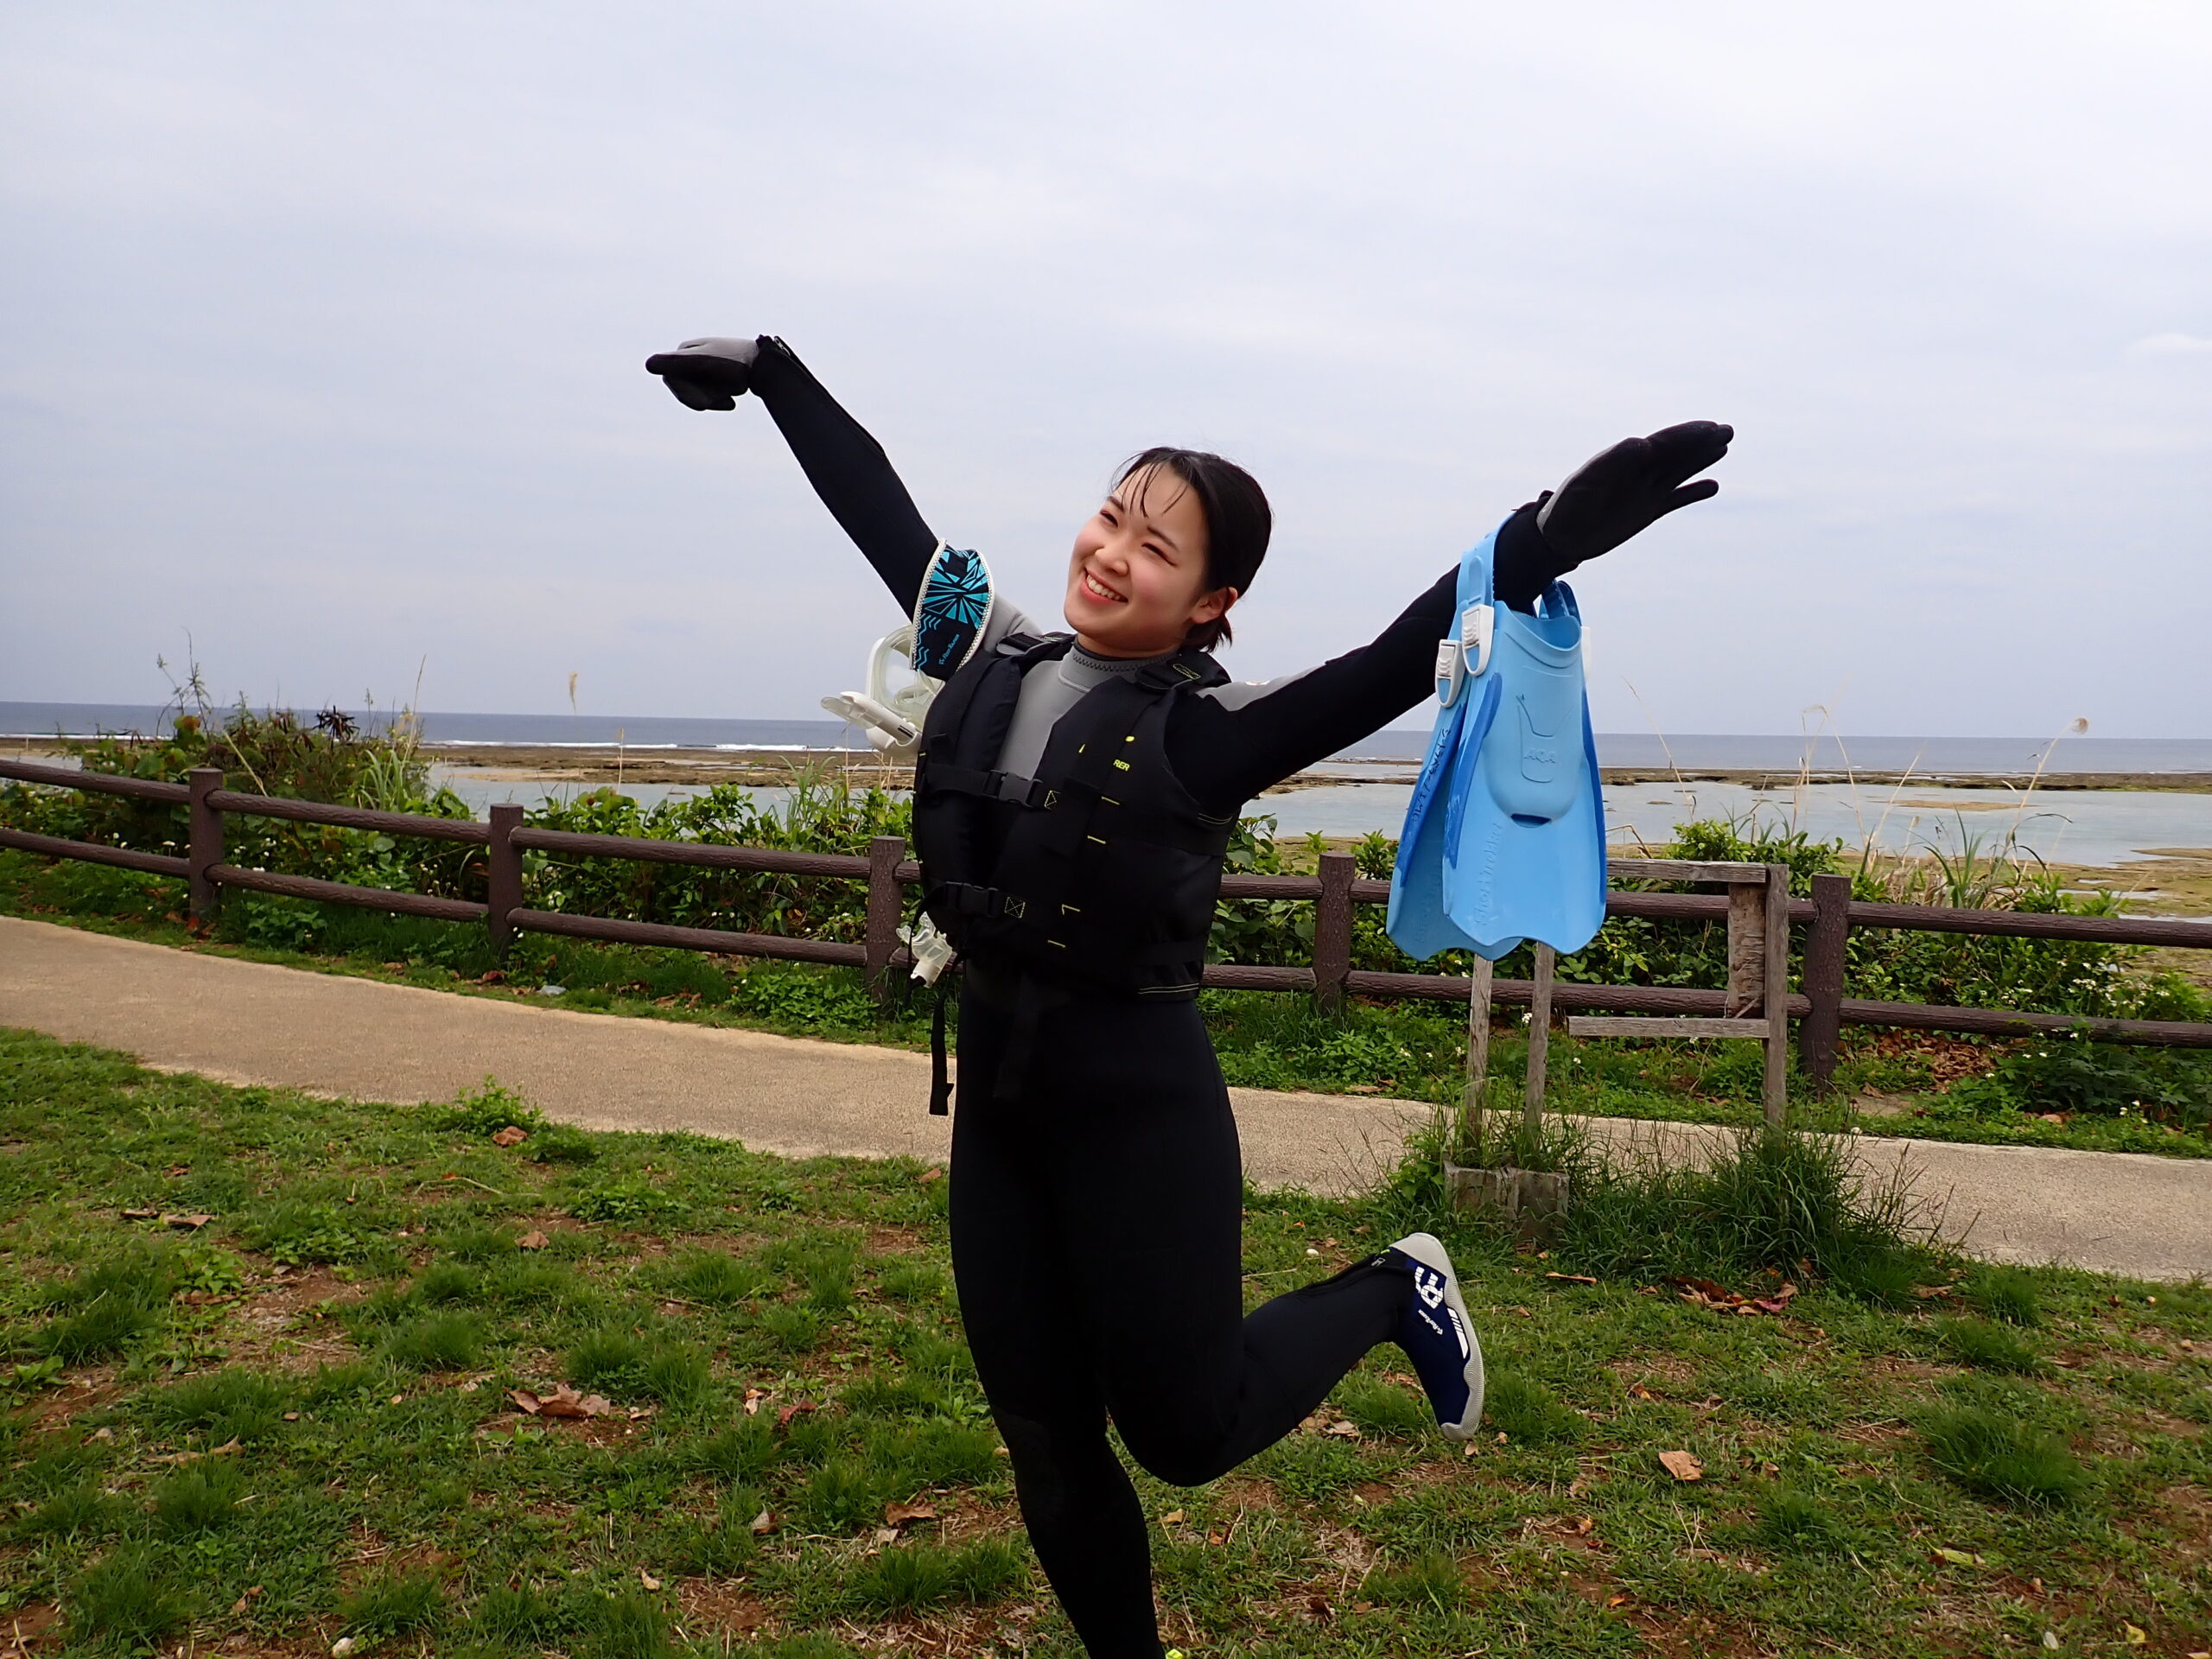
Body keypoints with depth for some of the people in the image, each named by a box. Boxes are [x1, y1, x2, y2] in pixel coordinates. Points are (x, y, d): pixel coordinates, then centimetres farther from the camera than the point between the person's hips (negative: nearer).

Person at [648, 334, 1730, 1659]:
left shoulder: (1205, 731, -13)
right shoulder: (998, 660, 3)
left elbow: (1398, 666, -26)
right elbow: (883, 511, 13)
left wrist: (1540, 544, -41)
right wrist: (773, 374, 22)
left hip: (1141, 1106, -6)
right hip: (996, 1102, 6)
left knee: (1183, 1429, 8)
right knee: (1046, 1442, 15)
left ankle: (1393, 1294, 32)